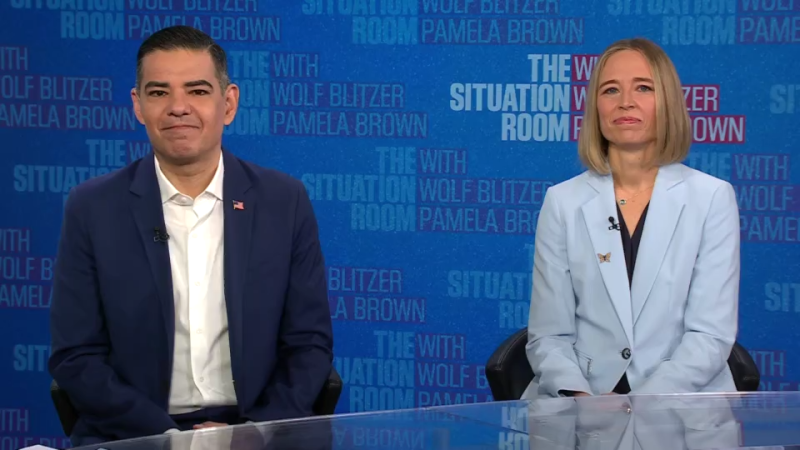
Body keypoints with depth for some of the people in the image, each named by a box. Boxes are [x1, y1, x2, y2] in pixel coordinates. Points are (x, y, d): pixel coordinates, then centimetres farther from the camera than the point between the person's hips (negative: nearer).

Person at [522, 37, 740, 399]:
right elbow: (548, 336, 3)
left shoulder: (712, 198, 1)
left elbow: (712, 335, -4)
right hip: (582, 407, 1)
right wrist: (579, 397, -16)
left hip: (681, 405, -1)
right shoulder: (562, 202, 5)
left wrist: (643, 404, -17)